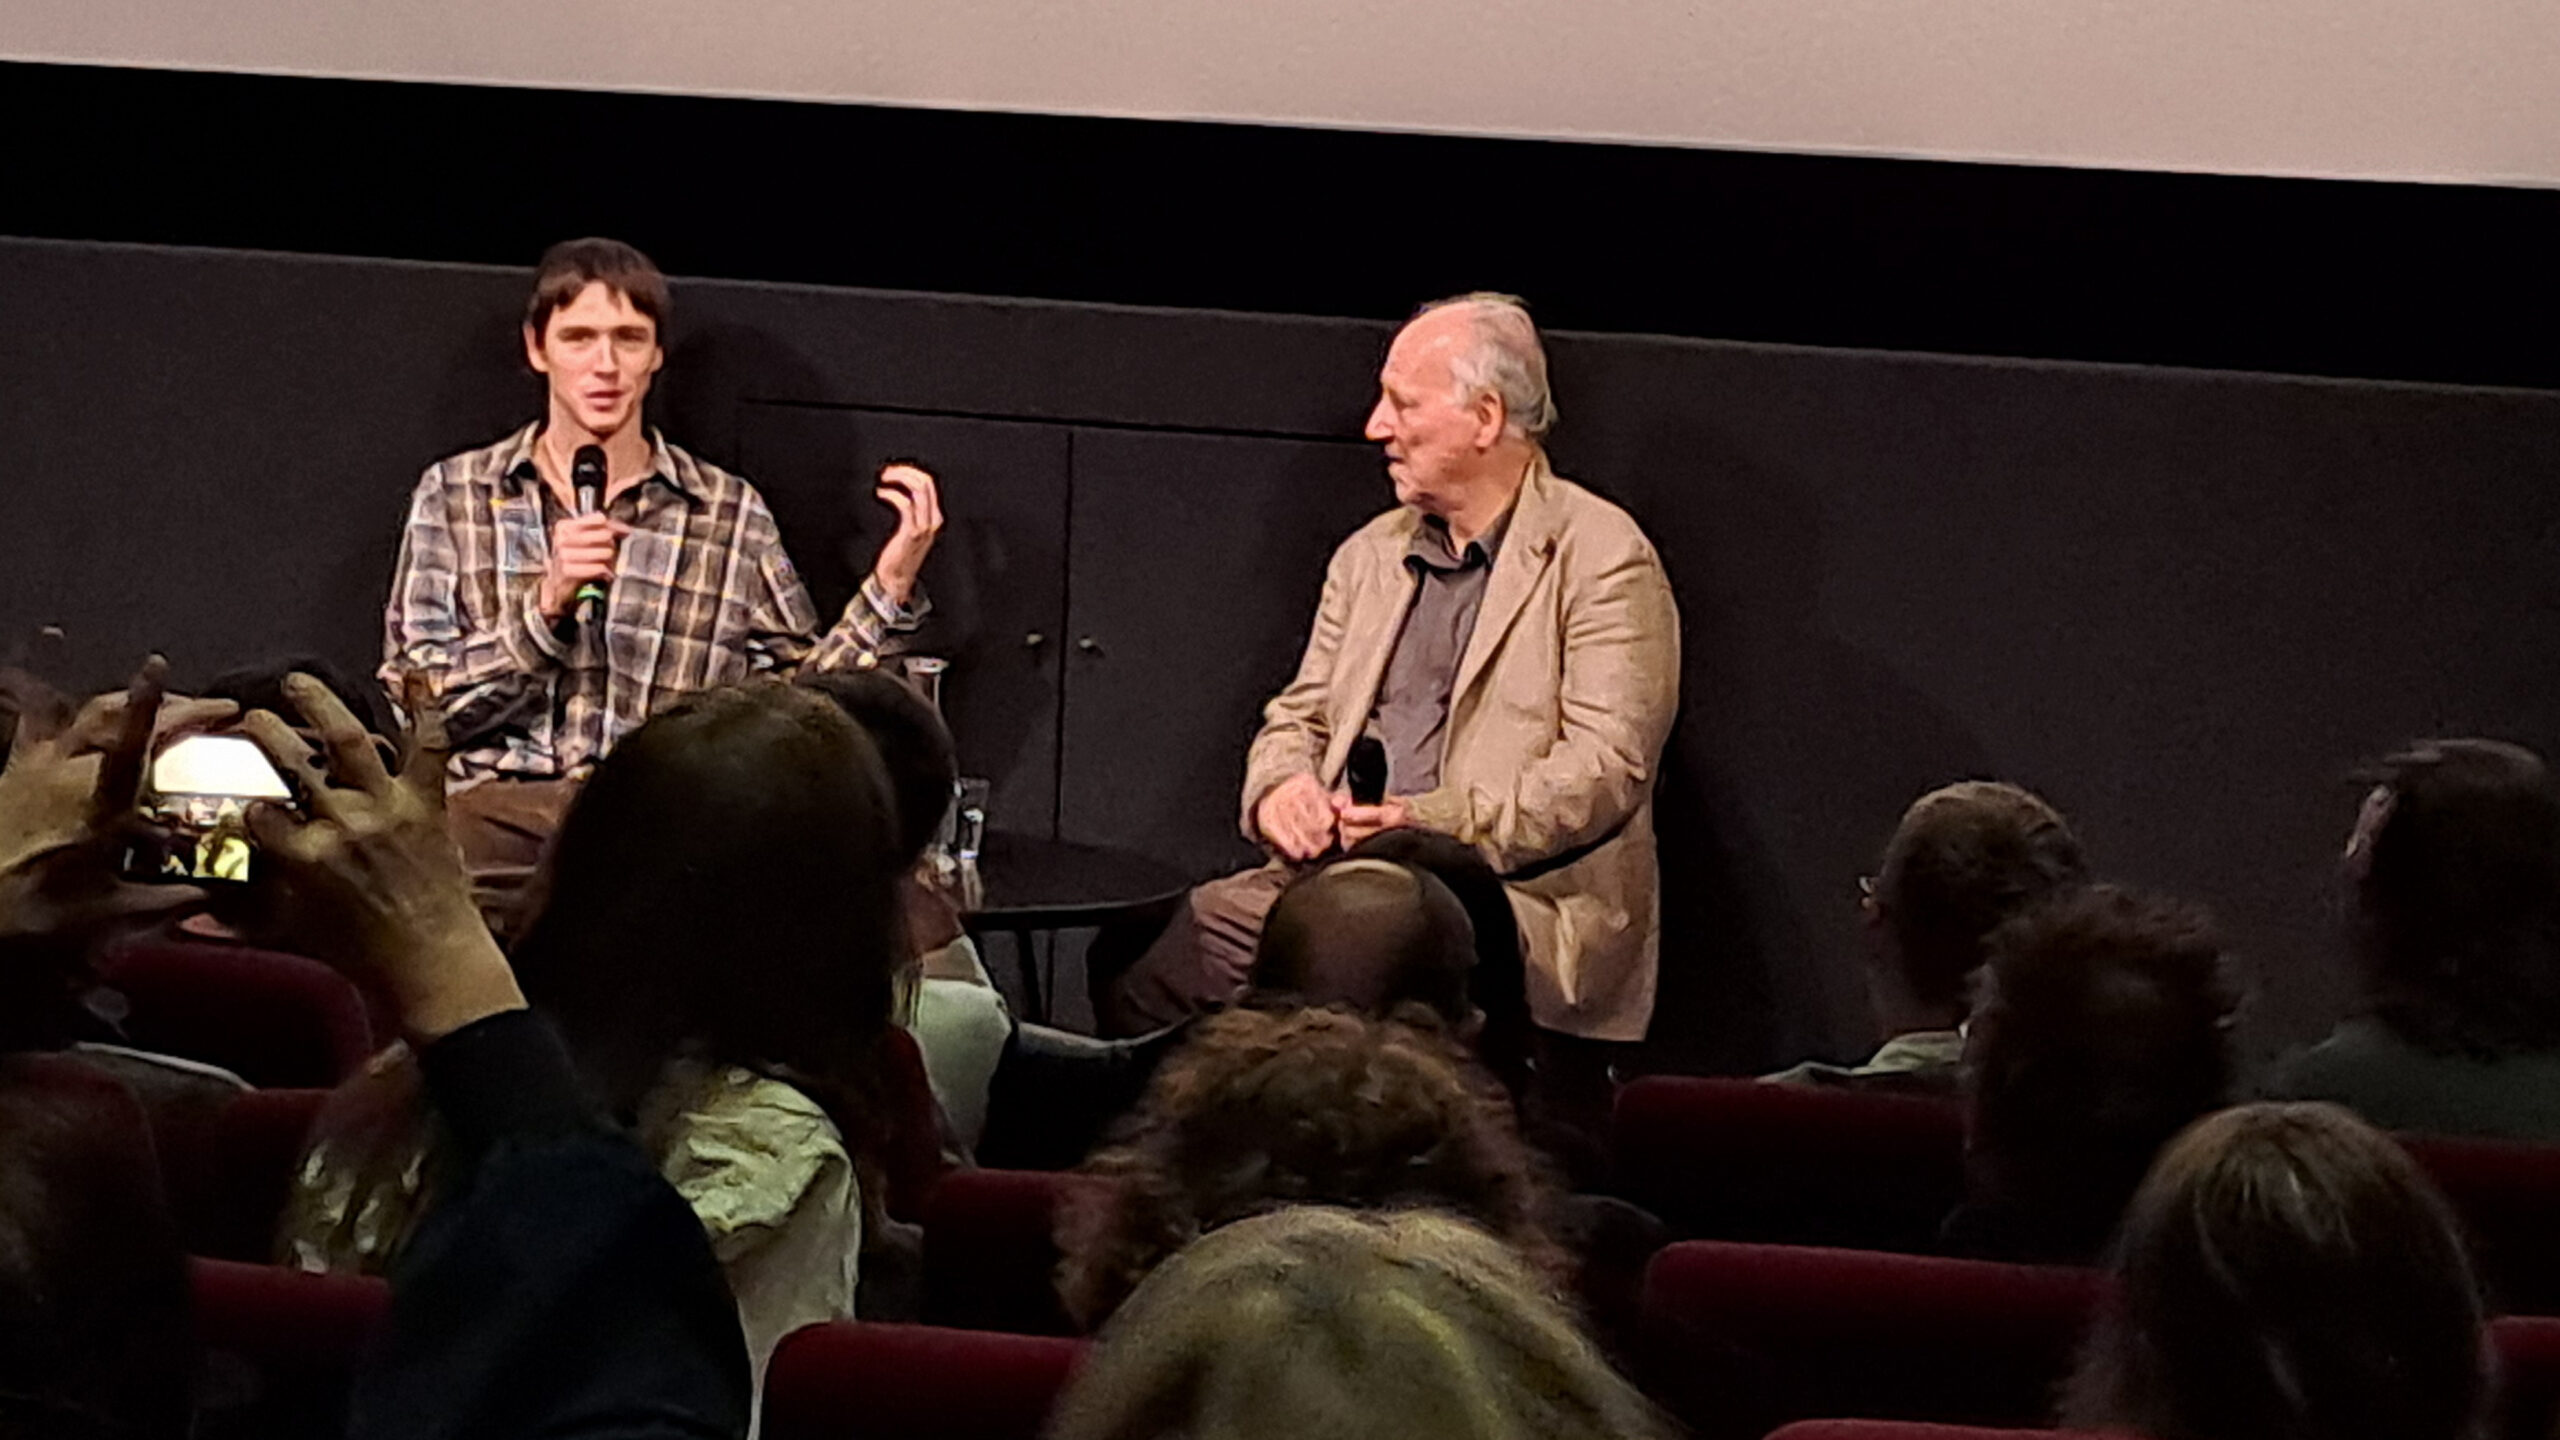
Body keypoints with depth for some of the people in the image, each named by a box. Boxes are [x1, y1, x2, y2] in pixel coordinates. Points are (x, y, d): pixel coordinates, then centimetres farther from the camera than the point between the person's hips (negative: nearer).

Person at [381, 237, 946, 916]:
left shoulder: (731, 513, 12)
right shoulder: (453, 495, 12)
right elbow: (415, 702, 2)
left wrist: (890, 584, 1)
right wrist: (545, 608, -10)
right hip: (501, 807, -1)